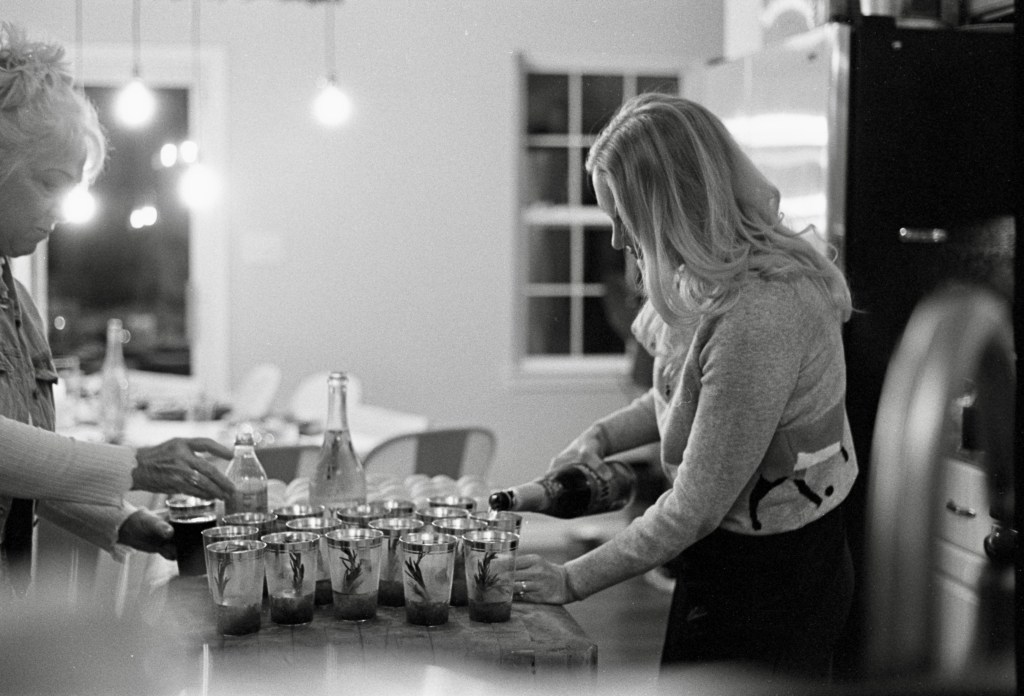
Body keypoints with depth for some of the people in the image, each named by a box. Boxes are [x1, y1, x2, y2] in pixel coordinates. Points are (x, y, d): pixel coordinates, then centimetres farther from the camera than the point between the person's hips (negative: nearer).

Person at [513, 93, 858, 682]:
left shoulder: (758, 315, -30)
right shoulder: (723, 274, 0)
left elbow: (698, 507, -25)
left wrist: (573, 580, -16)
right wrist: (603, 436, 4)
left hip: (767, 582, -9)